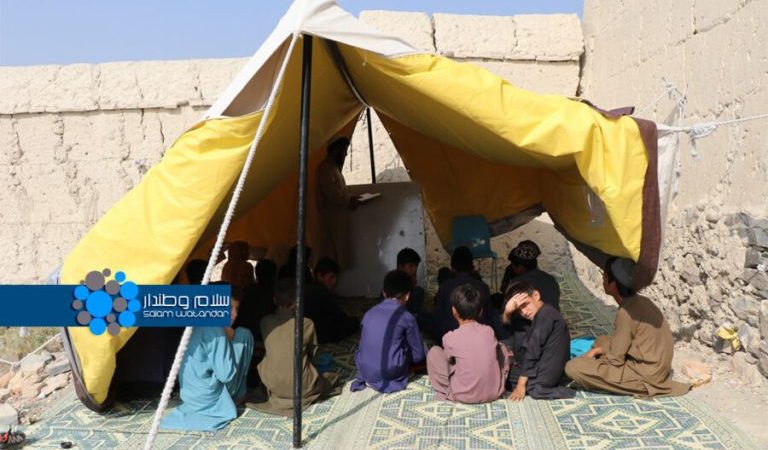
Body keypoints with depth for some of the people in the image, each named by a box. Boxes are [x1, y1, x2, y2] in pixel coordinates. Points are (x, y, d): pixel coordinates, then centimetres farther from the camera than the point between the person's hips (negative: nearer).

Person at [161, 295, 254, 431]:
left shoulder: (198, 326, 8)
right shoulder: (216, 331, -20)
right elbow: (225, 375, -19)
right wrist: (228, 339, -9)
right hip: (207, 399, -8)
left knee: (242, 336, 15)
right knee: (243, 336, -1)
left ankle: (237, 394, 18)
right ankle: (238, 396, 9)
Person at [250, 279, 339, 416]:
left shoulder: (265, 322, -3)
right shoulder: (307, 324, -10)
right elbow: (312, 353, 5)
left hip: (272, 385, 3)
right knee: (334, 376, 22)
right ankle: (302, 397, 11)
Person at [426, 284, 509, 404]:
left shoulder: (450, 338, -13)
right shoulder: (489, 331, -3)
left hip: (463, 396, -3)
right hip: (495, 393, 3)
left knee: (434, 352, 10)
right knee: (502, 348, 24)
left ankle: (447, 390, 18)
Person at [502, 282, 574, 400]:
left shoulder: (546, 313, -17)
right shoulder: (542, 315, 13)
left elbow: (533, 350, -22)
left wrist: (521, 384, -22)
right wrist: (508, 311, -13)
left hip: (544, 375, -10)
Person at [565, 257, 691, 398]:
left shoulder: (626, 312, -21)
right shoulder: (641, 302, 4)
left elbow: (615, 358, -16)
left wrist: (595, 355, 3)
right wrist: (599, 349, 8)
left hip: (645, 375, -9)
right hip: (654, 368, 9)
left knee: (573, 367, -16)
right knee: (602, 340, 24)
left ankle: (639, 386, -8)